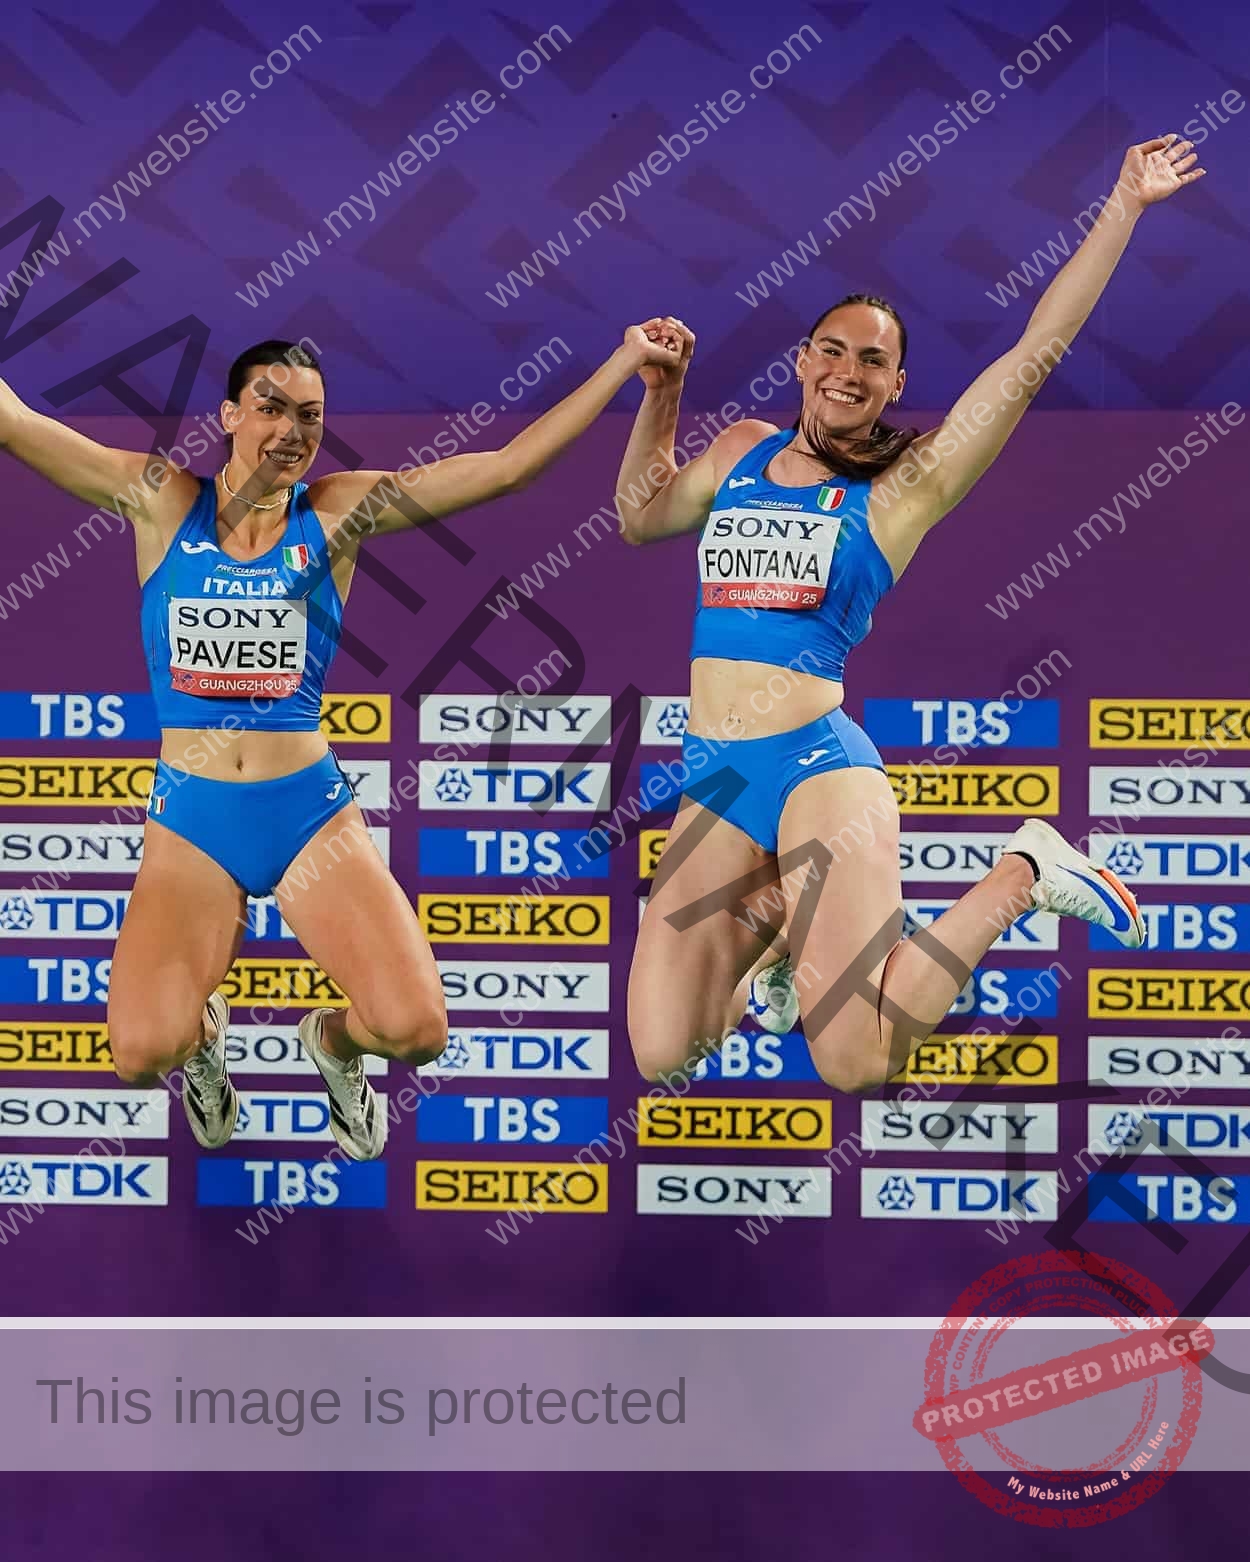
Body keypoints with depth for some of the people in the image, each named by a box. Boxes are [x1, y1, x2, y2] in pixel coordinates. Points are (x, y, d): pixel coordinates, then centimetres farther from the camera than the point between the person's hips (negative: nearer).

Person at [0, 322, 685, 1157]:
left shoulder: (337, 512, 2)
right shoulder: (162, 501, 2)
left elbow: (508, 465, -2)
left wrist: (626, 359, -4)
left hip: (312, 811, 1)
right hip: (190, 819, 0)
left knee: (416, 1028, -17)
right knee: (144, 1051, -21)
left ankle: (336, 1041, 23)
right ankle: (203, 1029, 20)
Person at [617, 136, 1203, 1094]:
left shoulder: (904, 487, 1)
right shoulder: (743, 451, 14)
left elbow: (1036, 352, -3)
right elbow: (640, 518, 31)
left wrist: (1124, 207, -2)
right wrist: (660, 395, 19)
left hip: (822, 764, -5)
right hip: (714, 781, 5)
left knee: (858, 1063, -16)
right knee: (659, 1057, -4)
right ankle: (783, 915, 26)